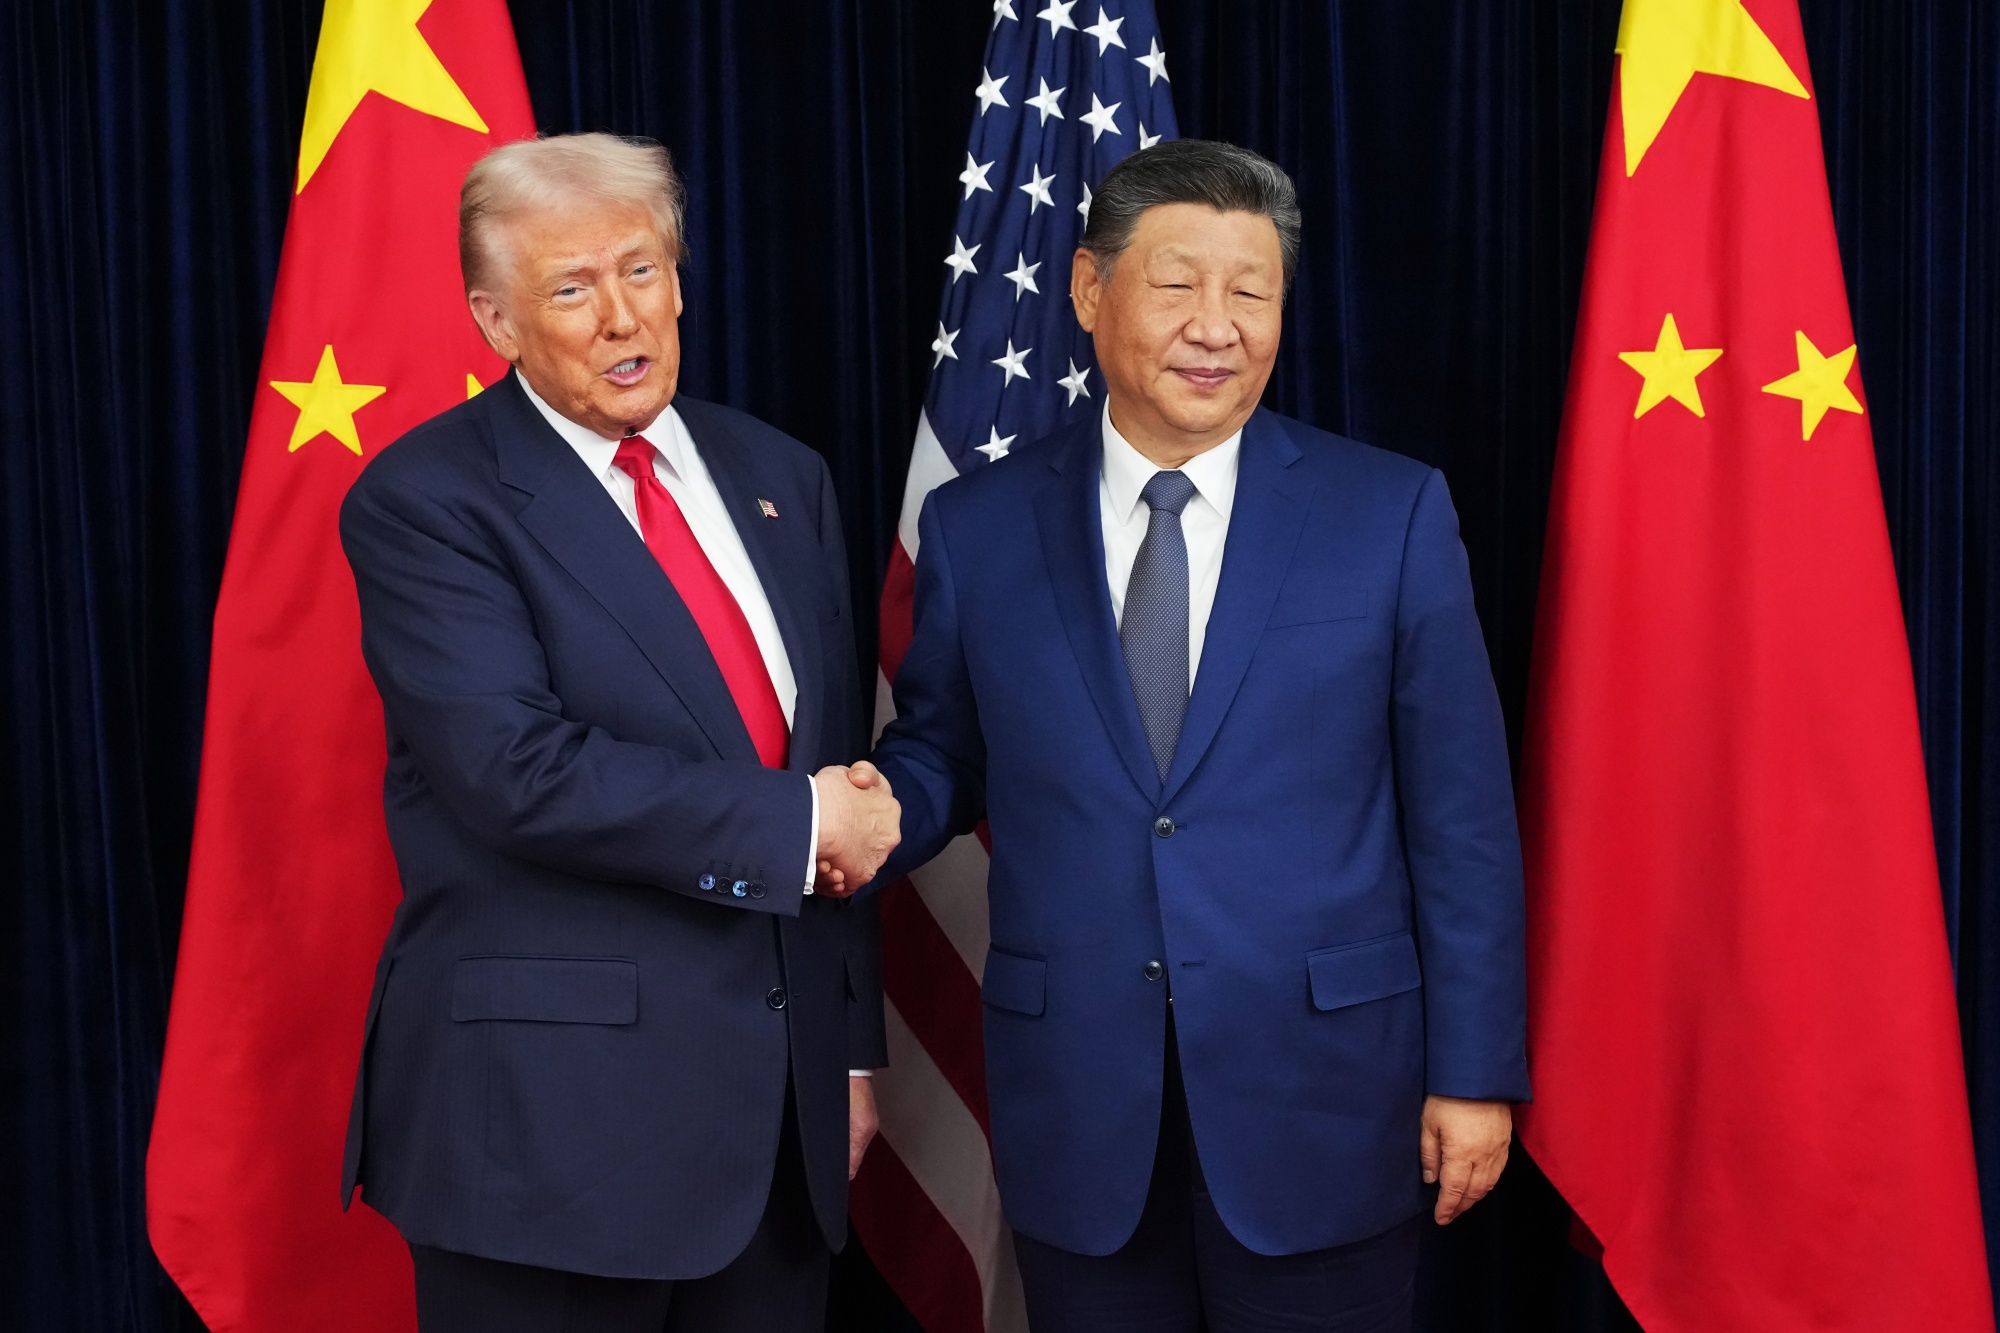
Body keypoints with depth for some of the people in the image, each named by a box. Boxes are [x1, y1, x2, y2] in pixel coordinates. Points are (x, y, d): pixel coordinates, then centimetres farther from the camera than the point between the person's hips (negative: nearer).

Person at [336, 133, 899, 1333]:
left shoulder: (782, 479, 11)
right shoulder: (426, 501, -7)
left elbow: (843, 767, 12)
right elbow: (519, 770, -20)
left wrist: (854, 1051, 12)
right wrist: (794, 821, -14)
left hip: (787, 1098, 5)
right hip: (552, 1112, -5)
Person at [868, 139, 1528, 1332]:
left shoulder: (1392, 514, -3)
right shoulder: (978, 527, 2)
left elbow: (1461, 816, -2)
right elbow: (940, 754, 11)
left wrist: (1474, 1070, -3)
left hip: (1325, 1099, -1)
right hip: (1076, 1106, 2)